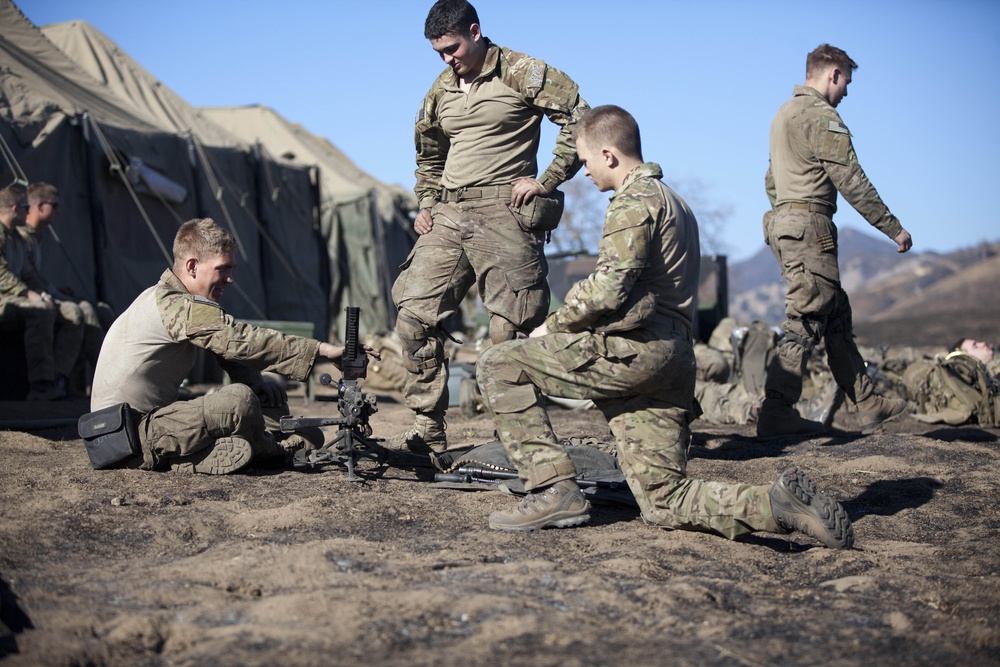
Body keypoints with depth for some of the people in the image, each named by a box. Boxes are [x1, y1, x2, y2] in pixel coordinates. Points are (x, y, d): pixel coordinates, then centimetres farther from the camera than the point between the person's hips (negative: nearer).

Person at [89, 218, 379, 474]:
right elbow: (242, 340, -30)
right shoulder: (176, 307, -22)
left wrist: (257, 382, -9)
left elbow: (229, 347, 11)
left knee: (270, 398, 5)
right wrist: (322, 349, -31)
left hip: (152, 418, 10)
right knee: (239, 400, -27)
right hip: (132, 436, -10)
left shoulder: (174, 300, 11)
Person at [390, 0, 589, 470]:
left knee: (509, 330, -9)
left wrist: (547, 181, -10)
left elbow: (580, 121, -6)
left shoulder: (522, 74, -2)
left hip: (503, 211, -6)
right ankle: (428, 433, 1)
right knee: (415, 315, -3)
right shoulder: (440, 90, 18)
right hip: (448, 215, 7)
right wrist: (426, 204, 16)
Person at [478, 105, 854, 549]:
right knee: (665, 504, 6)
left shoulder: (635, 202, -5)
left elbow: (608, 288, -17)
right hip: (672, 360, 10)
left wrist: (551, 326, -2)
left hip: (631, 349, -10)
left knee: (499, 365, -2)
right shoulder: (674, 203, 27)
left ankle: (554, 490, -10)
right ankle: (779, 504, -9)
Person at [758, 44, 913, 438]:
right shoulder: (821, 116, -11)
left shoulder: (785, 114, 20)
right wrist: (894, 228, -10)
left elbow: (771, 181, 25)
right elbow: (852, 183, -15)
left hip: (783, 224, 10)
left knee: (837, 318, 11)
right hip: (810, 226, -10)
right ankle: (775, 413, -10)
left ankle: (868, 407, 15)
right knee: (805, 323, -9)